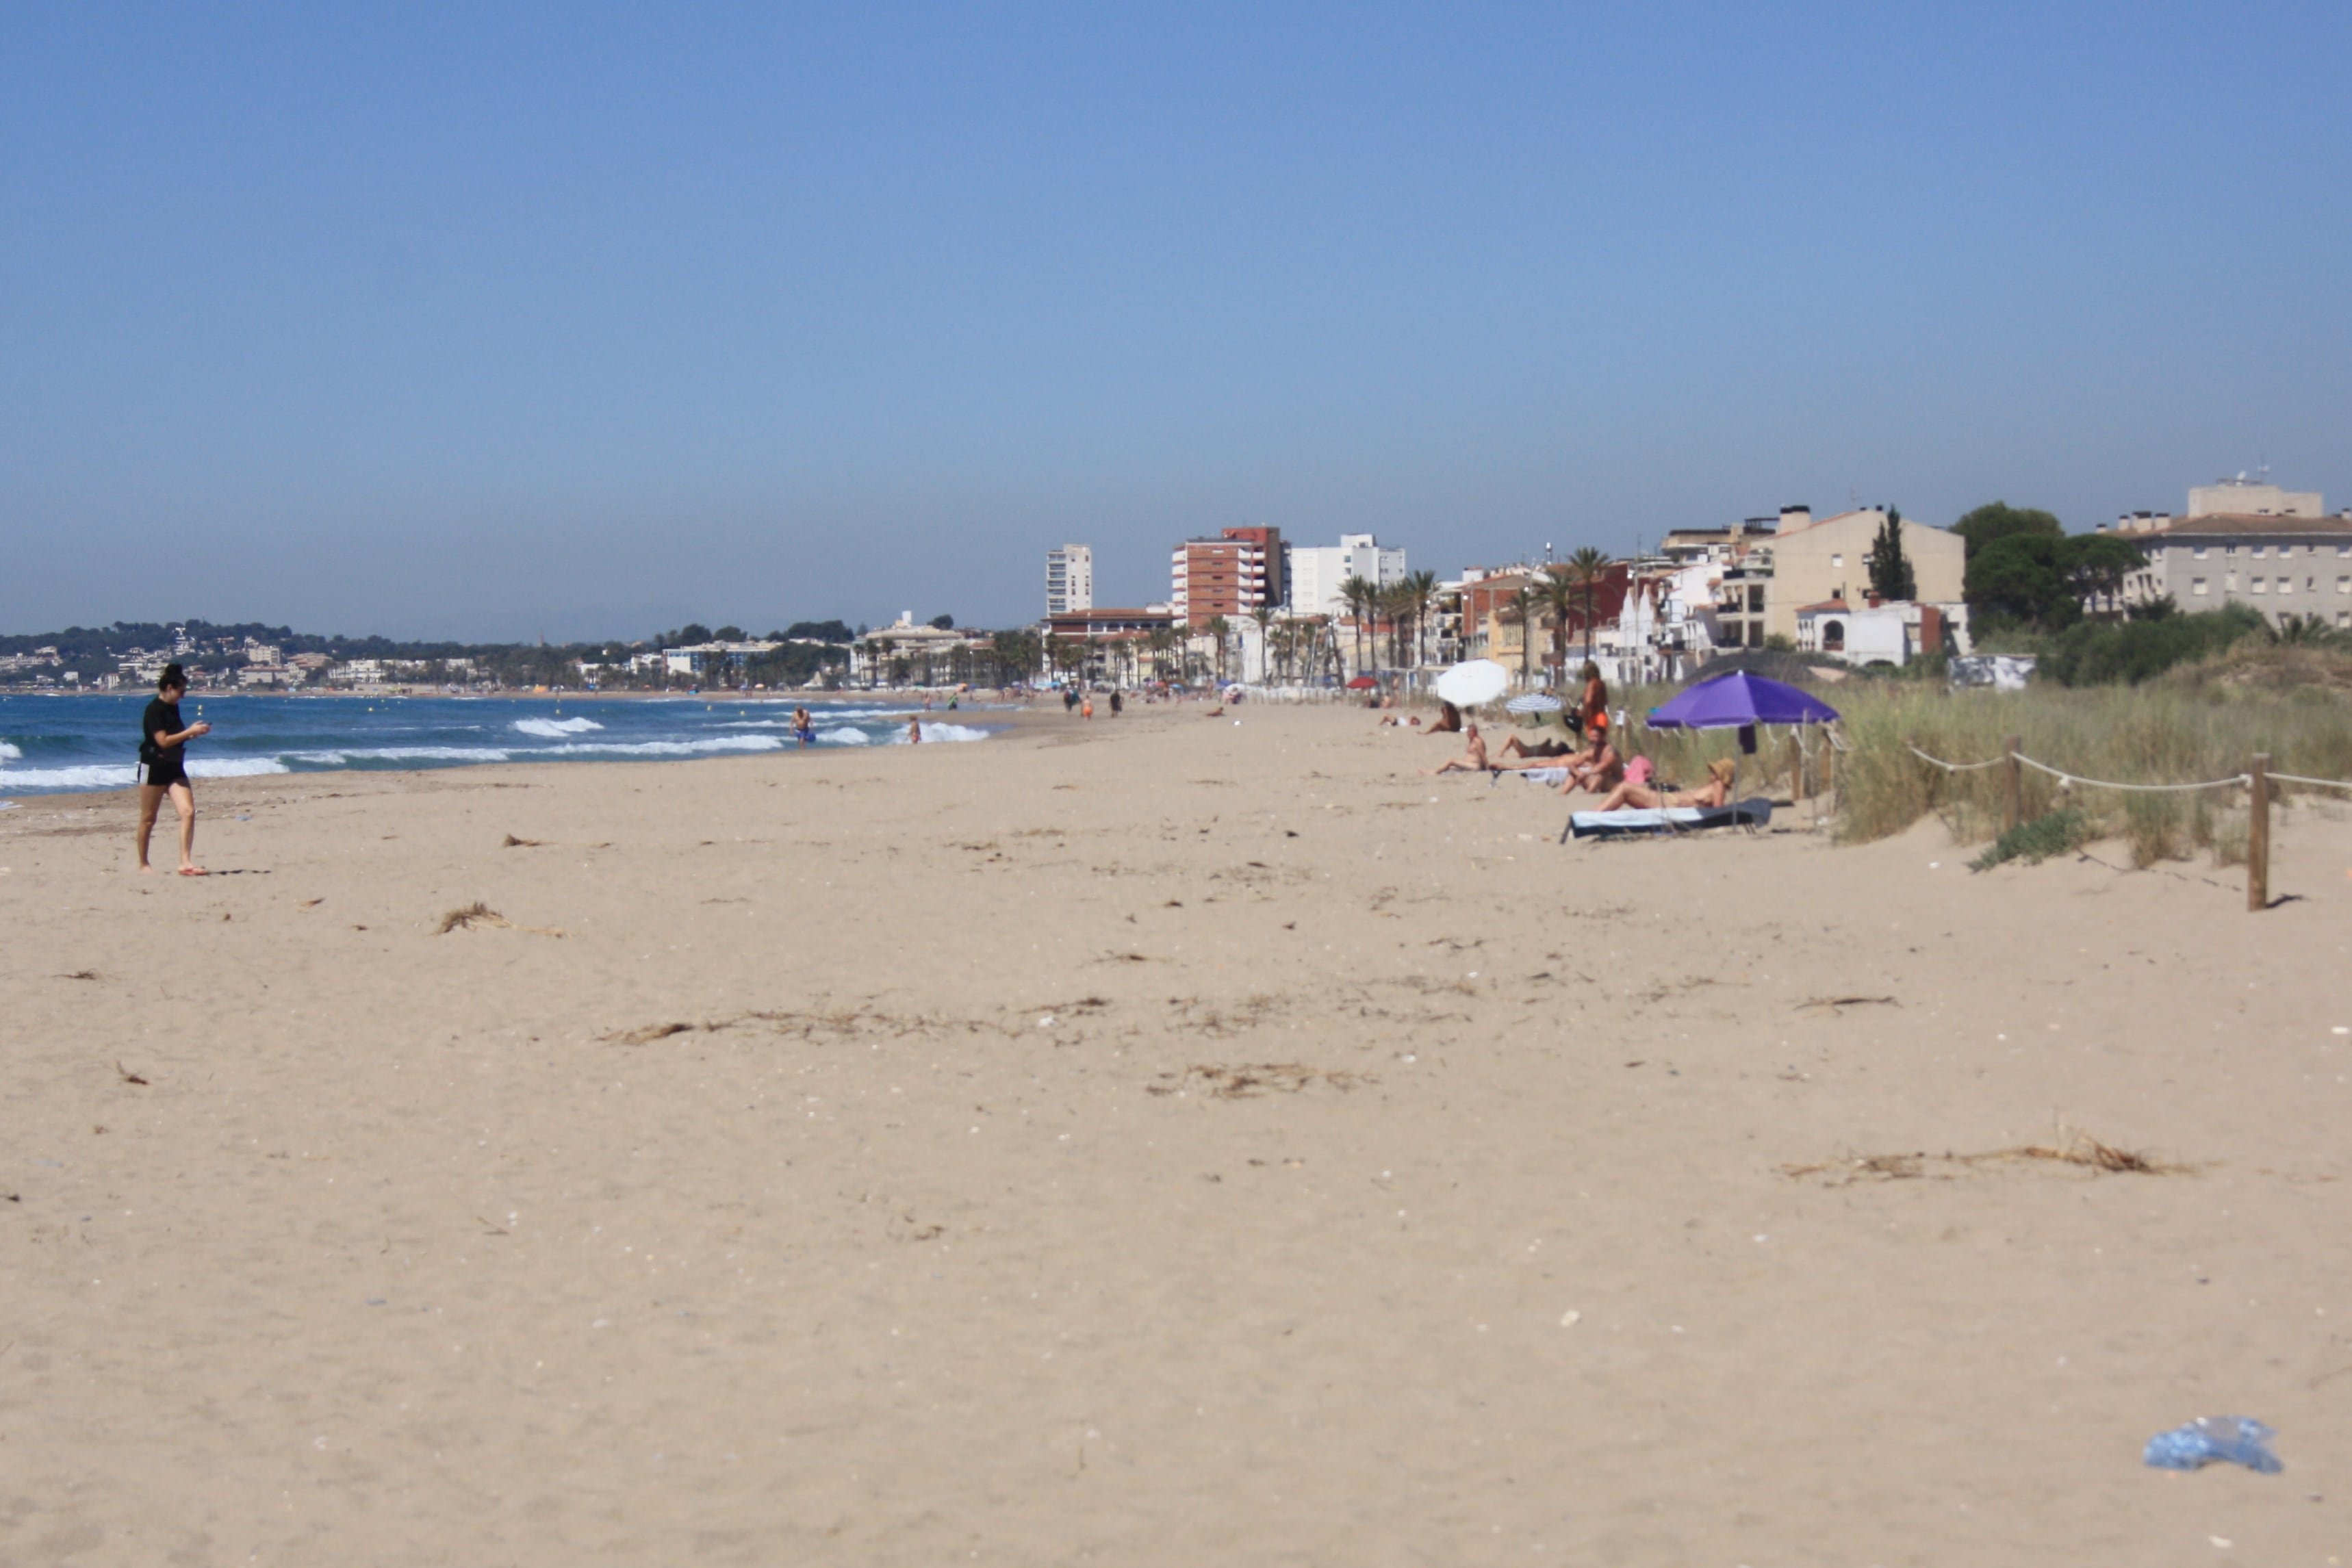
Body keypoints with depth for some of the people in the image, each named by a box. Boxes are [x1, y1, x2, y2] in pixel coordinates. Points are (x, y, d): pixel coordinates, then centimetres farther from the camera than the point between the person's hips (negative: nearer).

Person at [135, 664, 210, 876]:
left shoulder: (173, 708, 10)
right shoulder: (154, 710, -14)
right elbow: (163, 741, -21)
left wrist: (193, 732, 4)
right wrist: (191, 731, -17)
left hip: (174, 768, 7)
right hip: (154, 768, -7)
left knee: (188, 812, -9)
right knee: (148, 819, 4)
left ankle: (185, 862, -11)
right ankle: (143, 864, 16)